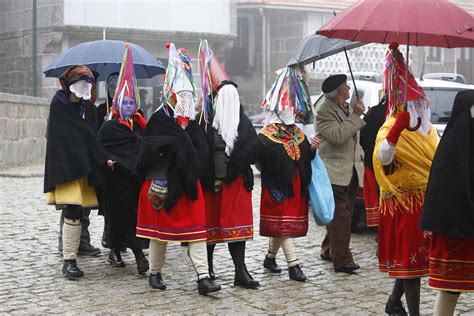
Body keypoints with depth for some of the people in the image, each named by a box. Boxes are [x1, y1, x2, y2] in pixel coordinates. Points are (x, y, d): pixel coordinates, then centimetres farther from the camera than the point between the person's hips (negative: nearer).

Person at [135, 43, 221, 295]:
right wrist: (158, 183, -19)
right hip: (162, 185, -4)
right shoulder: (158, 120, -6)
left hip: (187, 184, 5)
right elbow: (151, 152, -12)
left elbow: (202, 151, 2)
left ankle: (203, 277, -5)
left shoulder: (192, 123, 9)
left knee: (196, 228, -2)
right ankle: (155, 273, 23)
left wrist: (191, 175, -11)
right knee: (160, 228, 7)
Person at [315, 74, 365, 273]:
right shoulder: (324, 112, -11)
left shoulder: (347, 108, 17)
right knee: (339, 216, -11)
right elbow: (338, 136, -24)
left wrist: (359, 156, 17)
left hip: (350, 172, 9)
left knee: (344, 215, 13)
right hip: (334, 172, -8)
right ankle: (341, 260, -10)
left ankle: (329, 251, 26)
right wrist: (355, 116, -19)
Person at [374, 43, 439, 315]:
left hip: (427, 201, 8)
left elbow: (438, 158, 25)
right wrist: (397, 129, -45)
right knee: (411, 258, -5)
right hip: (404, 203, -8)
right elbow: (383, 157, -33)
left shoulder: (427, 129, 12)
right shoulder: (390, 129, -13)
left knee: (410, 257, 17)